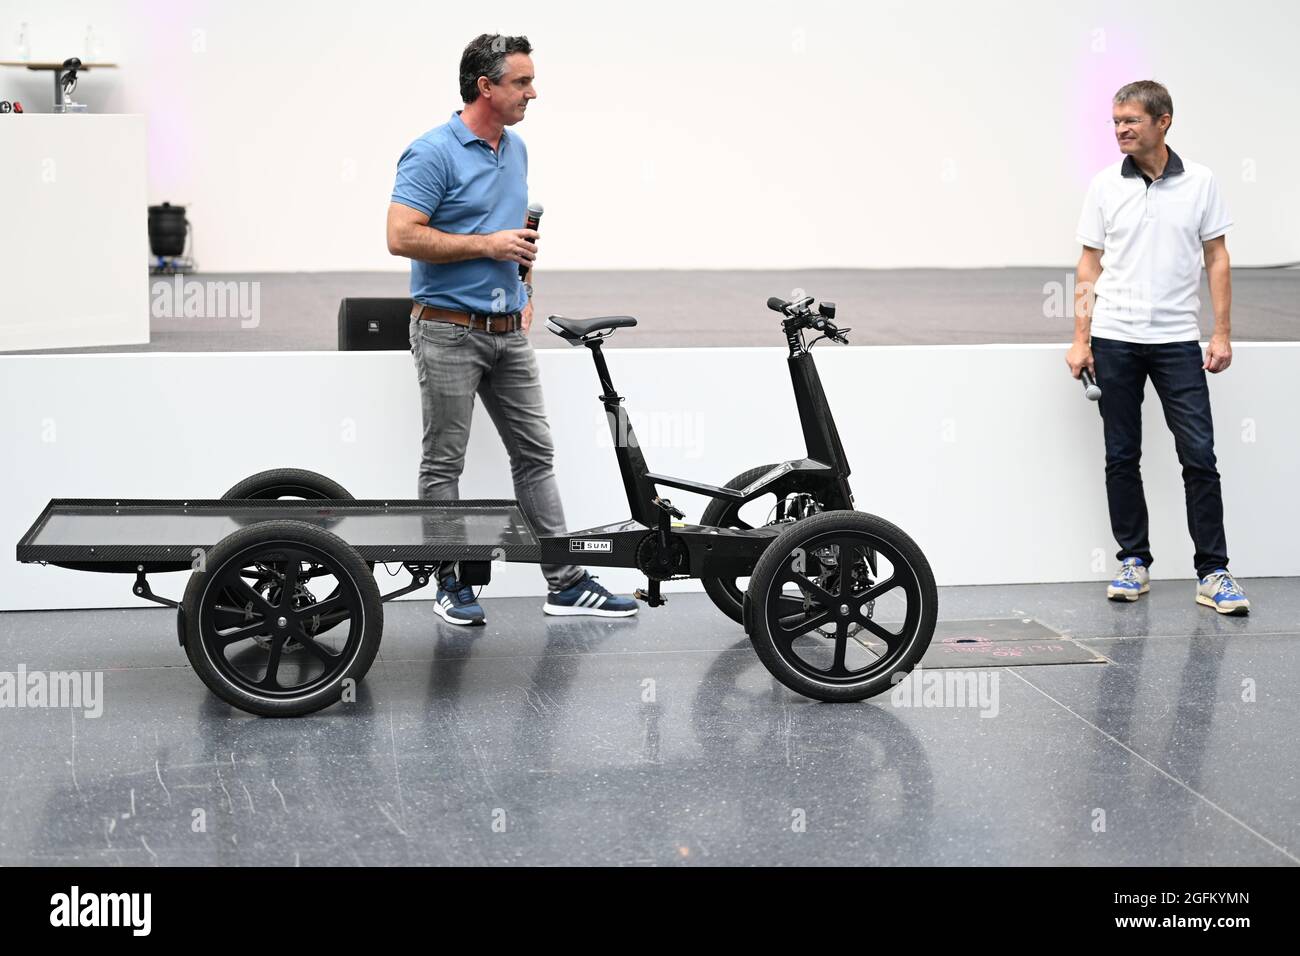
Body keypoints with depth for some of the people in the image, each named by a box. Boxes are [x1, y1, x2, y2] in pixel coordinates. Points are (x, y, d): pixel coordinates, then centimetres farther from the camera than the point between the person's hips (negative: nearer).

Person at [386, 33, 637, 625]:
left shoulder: (516, 150, 12)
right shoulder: (433, 153, -13)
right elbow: (402, 237, -20)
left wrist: (525, 290, 15)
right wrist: (489, 246, -18)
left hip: (509, 332, 7)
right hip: (449, 331, -7)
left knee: (535, 453, 7)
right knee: (444, 463, 3)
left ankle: (565, 583, 11)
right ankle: (451, 584, 12)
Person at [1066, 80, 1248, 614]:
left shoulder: (1200, 183, 2)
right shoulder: (1105, 185, 3)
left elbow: (1217, 259, 5)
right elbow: (1090, 266, 6)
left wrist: (1222, 333, -1)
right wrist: (1080, 340, 0)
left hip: (1178, 340, -1)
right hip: (1115, 340, 1)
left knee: (1199, 456, -5)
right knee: (1121, 457, 6)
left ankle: (1213, 573, -1)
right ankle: (1133, 562, 17)